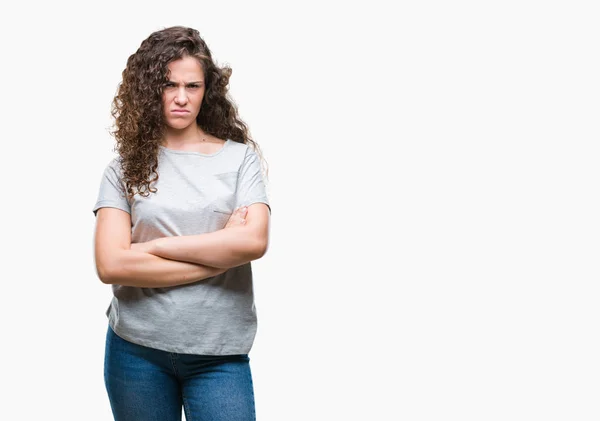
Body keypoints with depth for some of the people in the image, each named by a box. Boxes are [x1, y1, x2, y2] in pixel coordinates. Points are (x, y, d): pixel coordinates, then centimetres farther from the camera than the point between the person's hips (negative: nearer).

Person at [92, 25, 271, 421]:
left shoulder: (240, 157, 1)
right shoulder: (126, 167, 1)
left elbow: (254, 241, -12)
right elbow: (111, 264, -10)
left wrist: (155, 246, -10)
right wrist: (219, 256, -11)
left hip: (221, 353, -1)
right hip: (136, 349, 1)